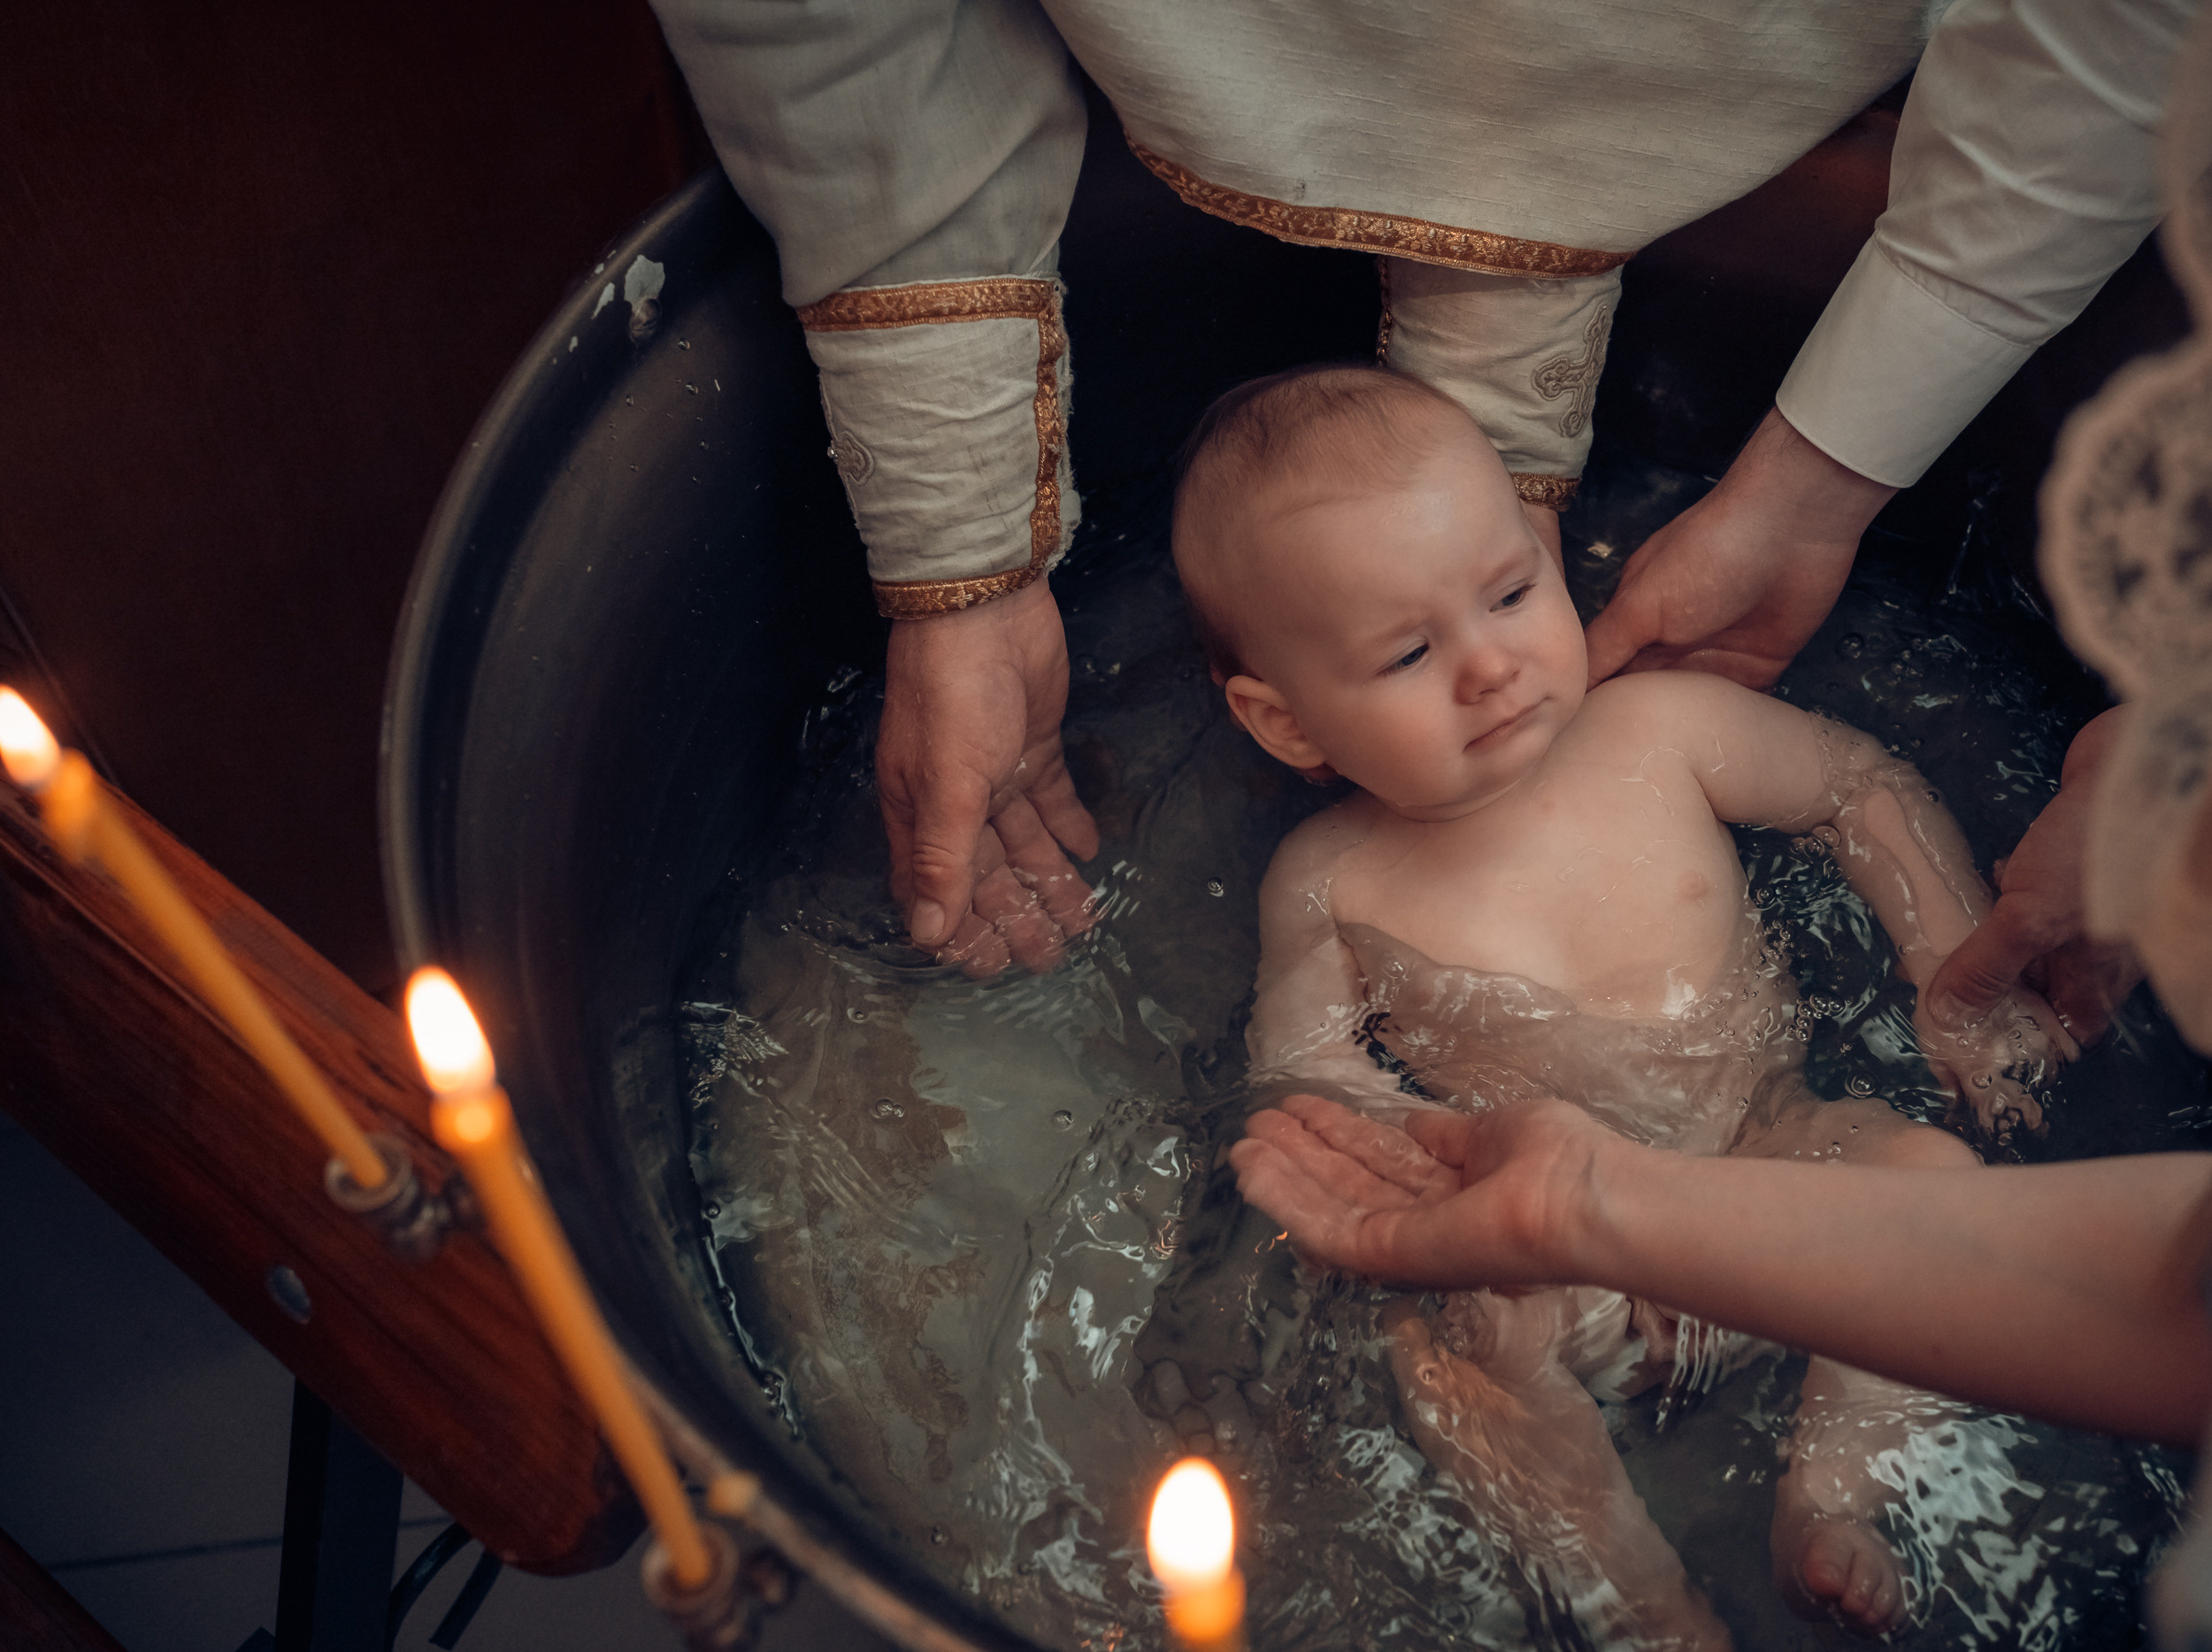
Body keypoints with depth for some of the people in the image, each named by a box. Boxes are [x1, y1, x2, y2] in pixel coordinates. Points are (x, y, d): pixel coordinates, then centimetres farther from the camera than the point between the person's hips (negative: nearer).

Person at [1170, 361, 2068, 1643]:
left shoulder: (1661, 732, -7)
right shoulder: (1330, 885, -10)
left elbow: (1863, 784, 6)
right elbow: (1303, 1067, -5)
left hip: (1766, 1155, 2)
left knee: (1930, 1168, -23)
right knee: (1457, 1341, -31)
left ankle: (1833, 1491, -12)